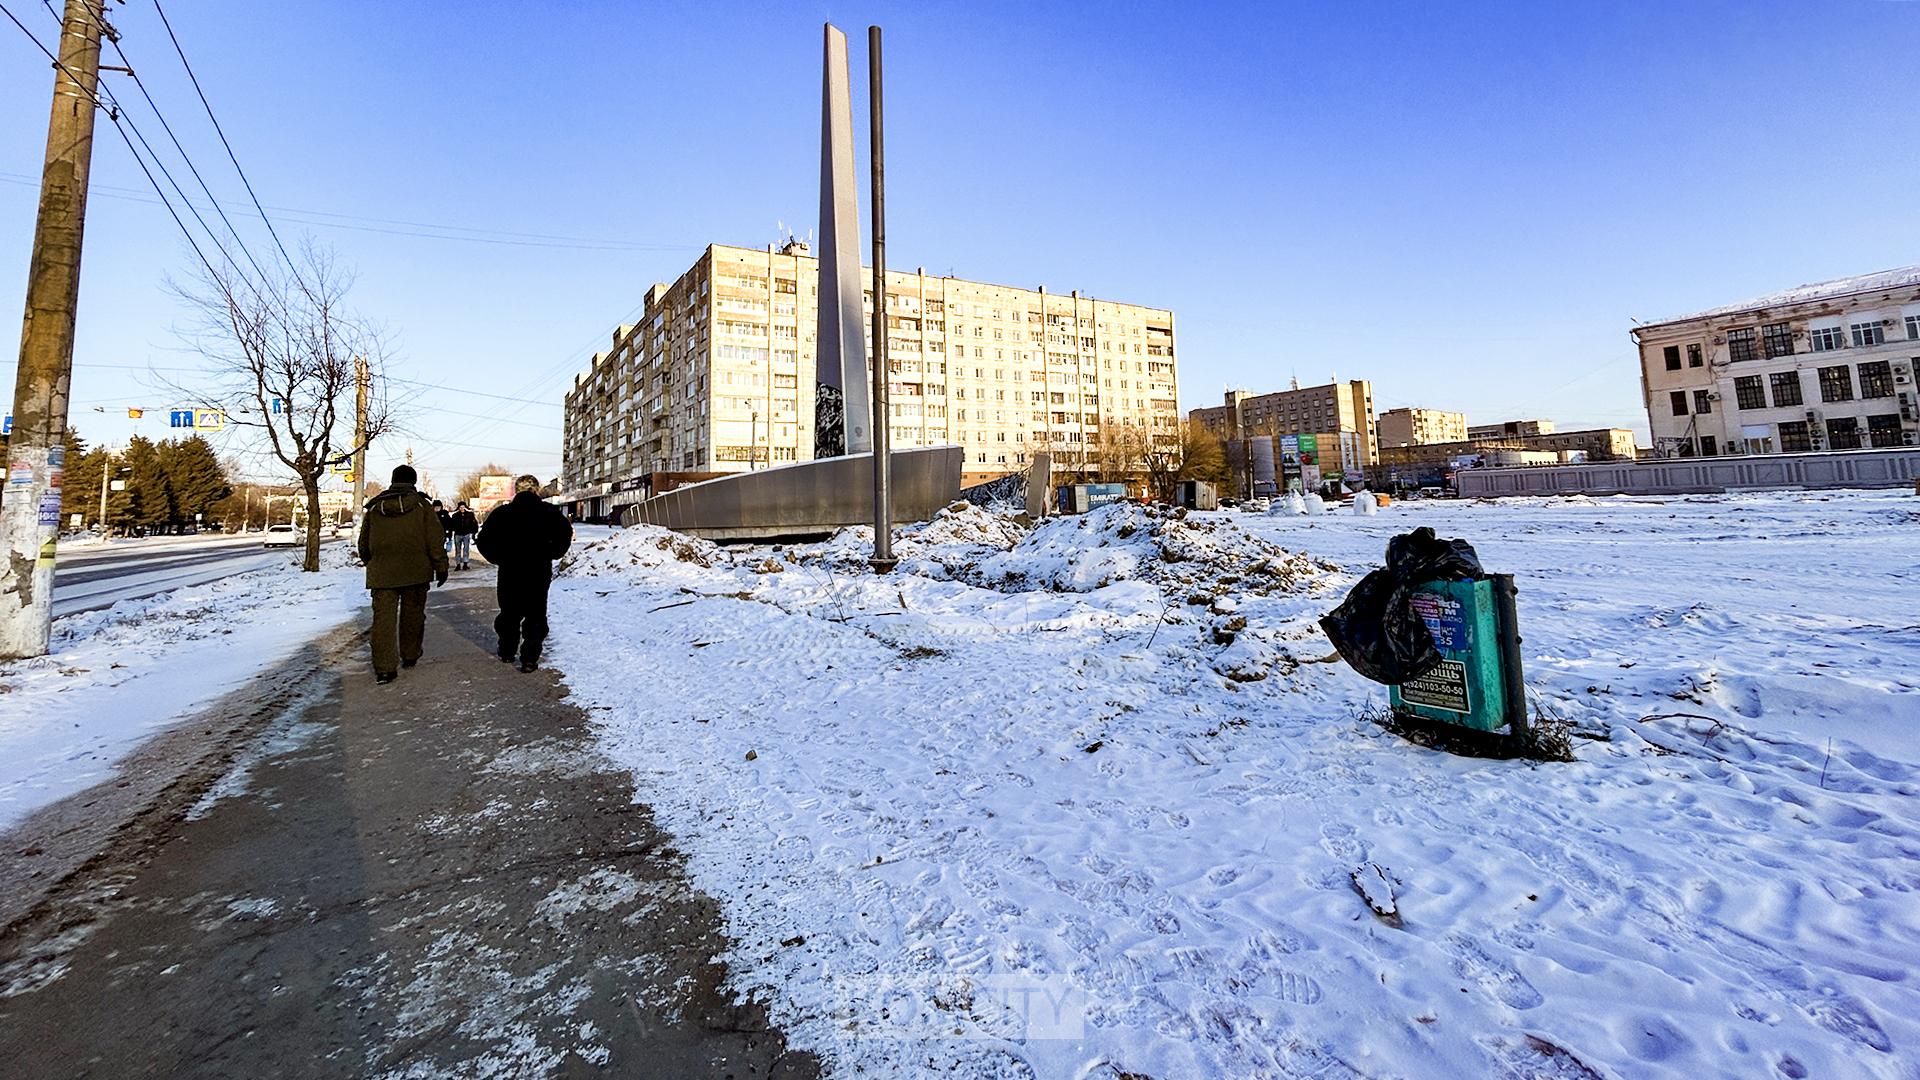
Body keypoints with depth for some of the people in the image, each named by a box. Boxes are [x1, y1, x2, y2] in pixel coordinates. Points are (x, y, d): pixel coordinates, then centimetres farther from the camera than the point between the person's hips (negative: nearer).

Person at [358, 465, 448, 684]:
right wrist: (441, 567, -1)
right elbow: (435, 540, -6)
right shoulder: (421, 505, -2)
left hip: (381, 573, 2)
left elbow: (364, 542, 17)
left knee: (383, 617, 0)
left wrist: (369, 563, 33)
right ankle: (410, 656, 24)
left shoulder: (374, 507, 7)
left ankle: (384, 668, -5)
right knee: (413, 614, 13)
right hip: (416, 572, -1)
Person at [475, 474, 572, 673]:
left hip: (509, 573, 2)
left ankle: (507, 652, 32)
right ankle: (529, 659, 0)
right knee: (535, 616, 5)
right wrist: (550, 554, -1)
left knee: (509, 614, 20)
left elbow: (484, 539, -3)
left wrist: (499, 558, 8)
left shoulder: (502, 513, 1)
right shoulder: (548, 511, -4)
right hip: (539, 573, -2)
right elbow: (565, 533, -13)